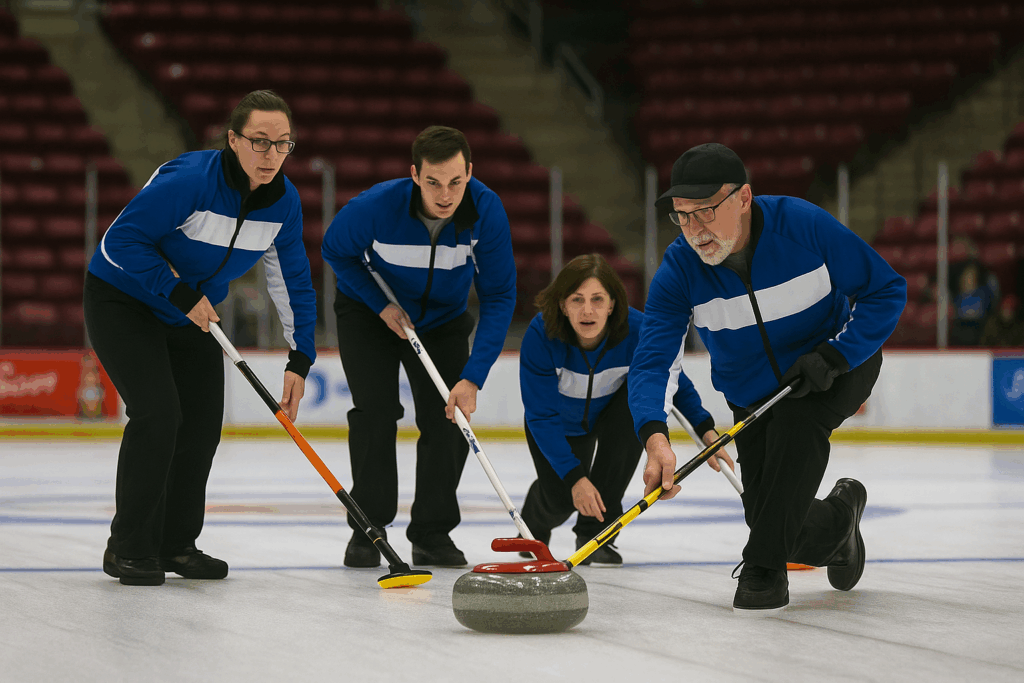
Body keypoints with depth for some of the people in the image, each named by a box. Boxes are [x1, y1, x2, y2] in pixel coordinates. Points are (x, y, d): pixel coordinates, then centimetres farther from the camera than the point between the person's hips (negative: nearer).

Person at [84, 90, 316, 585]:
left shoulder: (283, 200, -10)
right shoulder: (189, 181, -31)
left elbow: (292, 279, 1)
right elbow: (122, 239, -28)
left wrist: (300, 358, -5)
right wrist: (180, 292, -28)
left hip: (191, 313, 7)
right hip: (123, 301, -7)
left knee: (202, 425, 1)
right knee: (157, 413, -19)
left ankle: (177, 544, 18)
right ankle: (129, 549, -9)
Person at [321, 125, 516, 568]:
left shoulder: (486, 210, -29)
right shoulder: (376, 206, -34)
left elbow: (499, 297, -24)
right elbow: (335, 250, -11)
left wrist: (473, 377, -32)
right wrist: (381, 304, -21)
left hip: (442, 319, 2)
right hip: (369, 313, -2)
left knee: (449, 417, -8)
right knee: (375, 409, -17)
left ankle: (432, 533, 7)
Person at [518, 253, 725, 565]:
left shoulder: (638, 330, -33)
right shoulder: (541, 335, -35)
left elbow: (675, 381, -13)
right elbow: (542, 417, -30)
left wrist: (705, 428, -27)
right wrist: (574, 476, -39)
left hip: (613, 412, 1)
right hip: (563, 422, -1)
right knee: (561, 498, -16)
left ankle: (594, 530, -17)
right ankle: (533, 527, 28)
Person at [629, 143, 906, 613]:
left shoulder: (803, 225, -28)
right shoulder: (679, 269, -22)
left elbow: (887, 291, -18)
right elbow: (650, 362, -30)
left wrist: (832, 357, -31)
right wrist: (654, 436, -49)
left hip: (838, 368, -3)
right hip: (753, 394, 3)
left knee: (797, 419, -35)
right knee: (797, 537, -4)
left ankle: (764, 569, -22)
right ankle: (839, 516, 34)